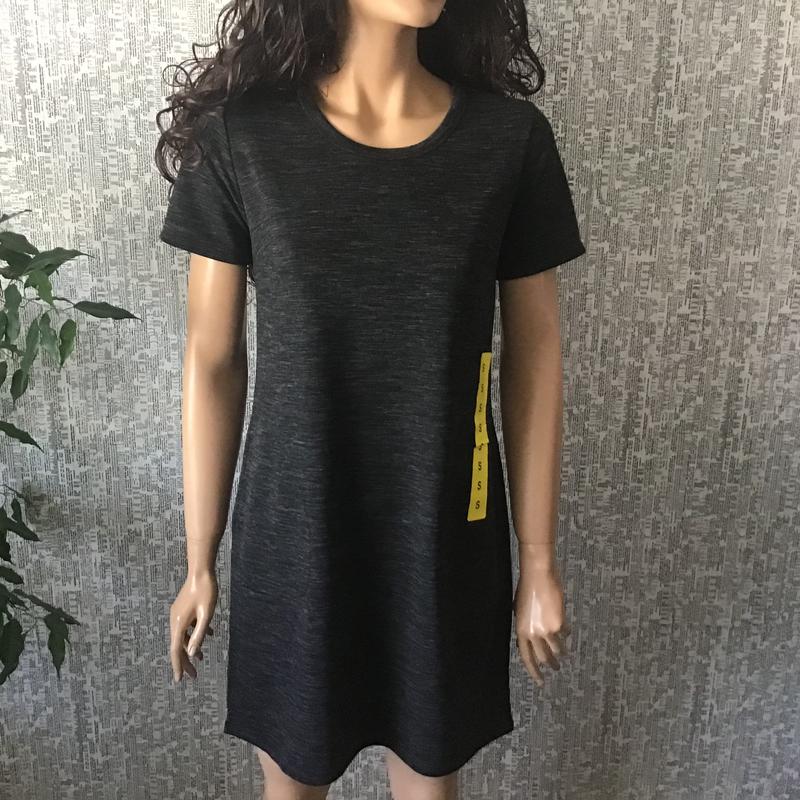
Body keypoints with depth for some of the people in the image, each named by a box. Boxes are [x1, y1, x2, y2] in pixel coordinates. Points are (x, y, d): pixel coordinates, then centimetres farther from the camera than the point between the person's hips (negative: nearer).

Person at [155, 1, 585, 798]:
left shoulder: (511, 137, -6)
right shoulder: (240, 135, -8)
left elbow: (532, 359, -1)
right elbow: (212, 360, -3)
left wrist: (538, 559, 2)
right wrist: (199, 560, 2)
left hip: (447, 537, 1)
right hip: (293, 533, 0)